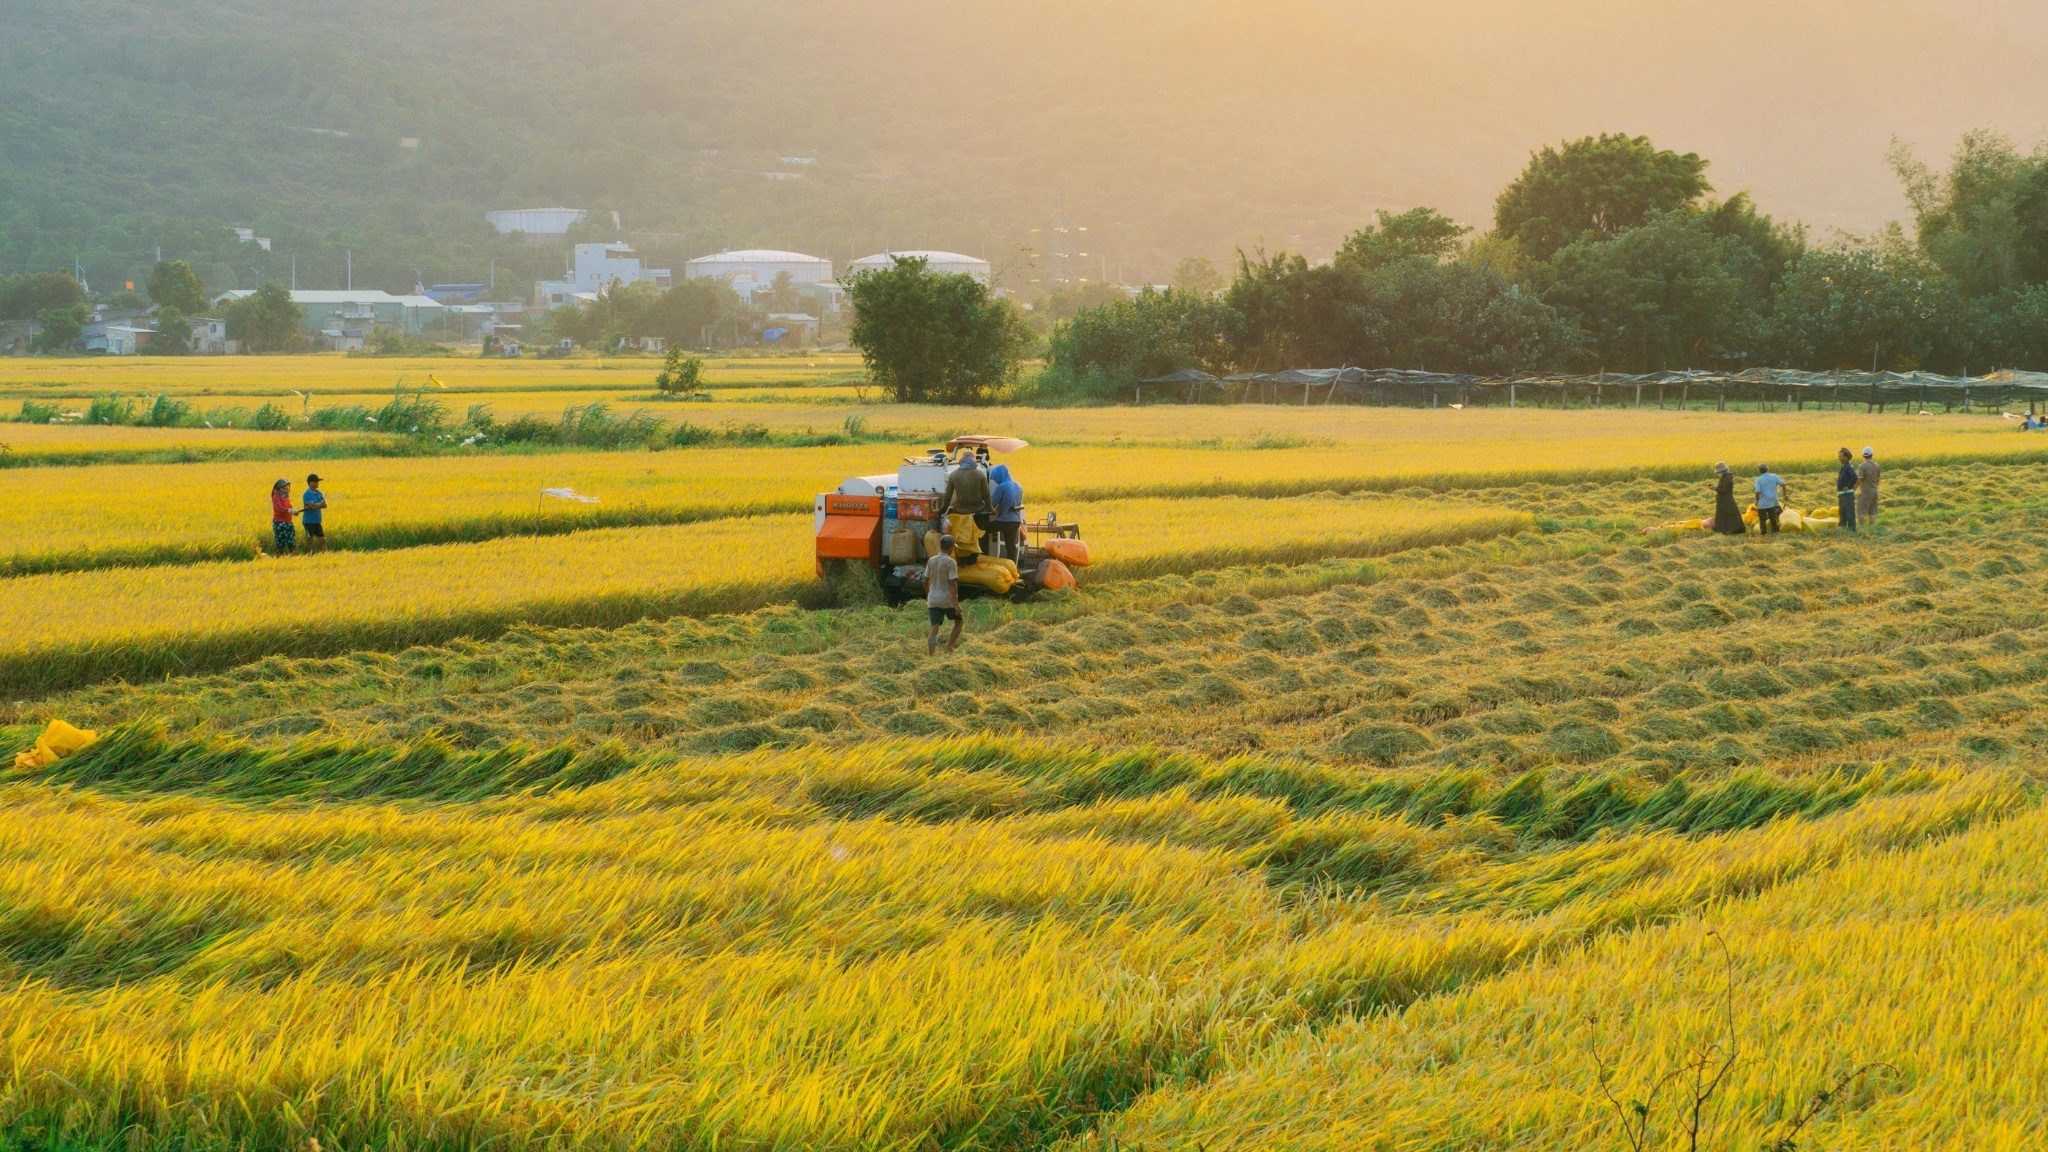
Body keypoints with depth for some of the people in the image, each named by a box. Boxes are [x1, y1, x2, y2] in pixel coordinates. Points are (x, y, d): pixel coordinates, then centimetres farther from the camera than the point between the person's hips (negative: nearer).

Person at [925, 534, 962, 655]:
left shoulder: (931, 561, 7)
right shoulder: (950, 562, -11)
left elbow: (926, 581, 13)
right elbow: (952, 584, -16)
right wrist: (956, 604, -16)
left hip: (933, 600, 5)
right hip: (947, 599, -5)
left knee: (934, 629, 2)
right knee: (959, 622, 18)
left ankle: (931, 655, -9)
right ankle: (949, 646, 7)